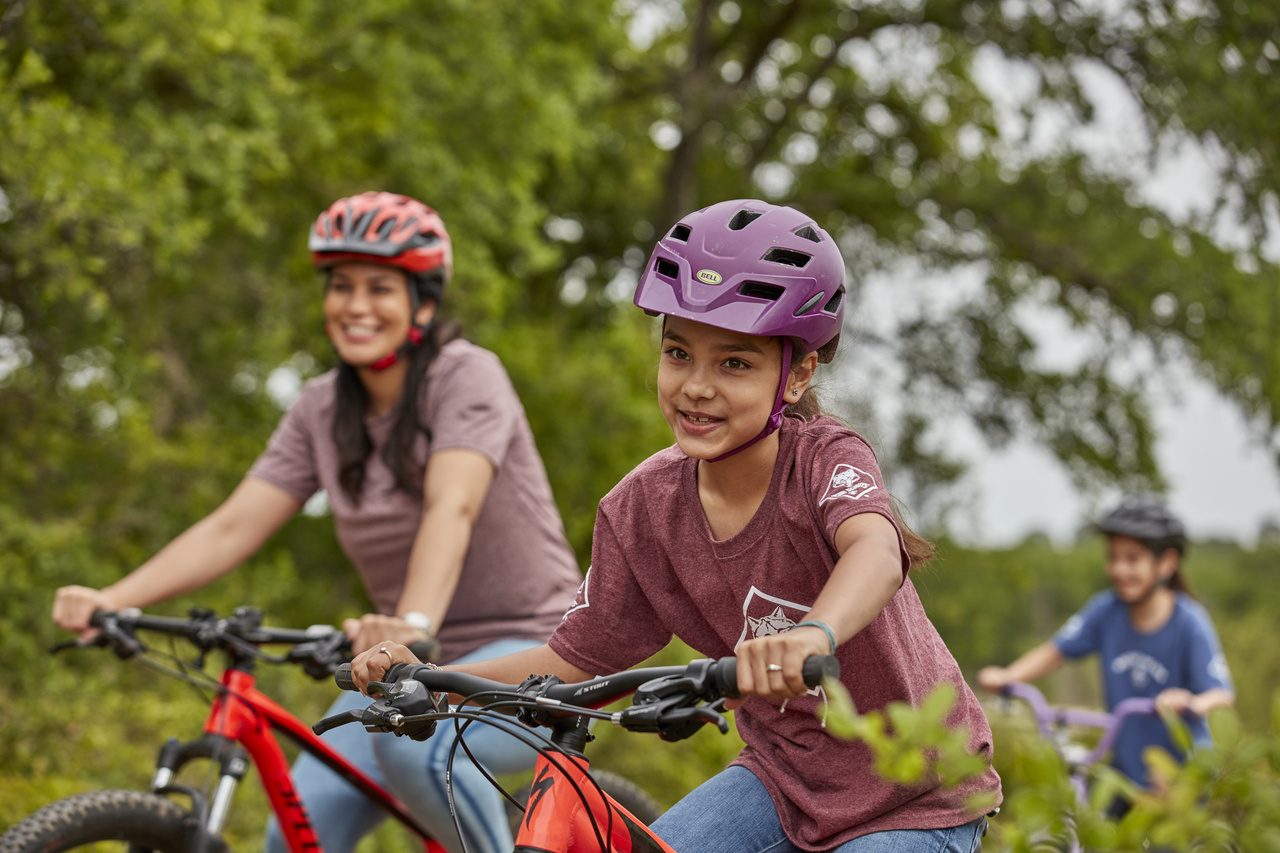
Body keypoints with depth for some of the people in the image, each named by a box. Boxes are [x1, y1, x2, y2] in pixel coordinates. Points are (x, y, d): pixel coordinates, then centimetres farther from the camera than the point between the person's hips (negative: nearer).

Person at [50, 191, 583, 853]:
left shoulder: (467, 375, -14)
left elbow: (451, 508, -31)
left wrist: (414, 624, -49)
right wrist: (111, 599, -20)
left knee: (412, 746, -35)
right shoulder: (322, 409, 3)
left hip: (526, 649, -6)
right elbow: (232, 527, -5)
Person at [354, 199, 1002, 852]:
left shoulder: (827, 457, -22)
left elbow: (876, 551, -46)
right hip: (783, 775, 4)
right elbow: (572, 662, -2)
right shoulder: (642, 507, -9)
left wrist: (814, 635, -69)